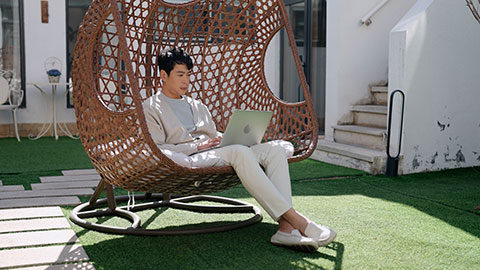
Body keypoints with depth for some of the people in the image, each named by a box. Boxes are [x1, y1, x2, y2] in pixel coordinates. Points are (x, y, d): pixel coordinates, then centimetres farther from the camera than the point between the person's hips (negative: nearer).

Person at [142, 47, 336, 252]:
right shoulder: (150, 109, 11)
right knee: (239, 152, -37)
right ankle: (294, 218, -39)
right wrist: (196, 146, -11)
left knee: (276, 148, -18)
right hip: (189, 162, -7)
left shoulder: (198, 106, 32)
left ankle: (285, 227, -35)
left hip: (219, 157, 7)